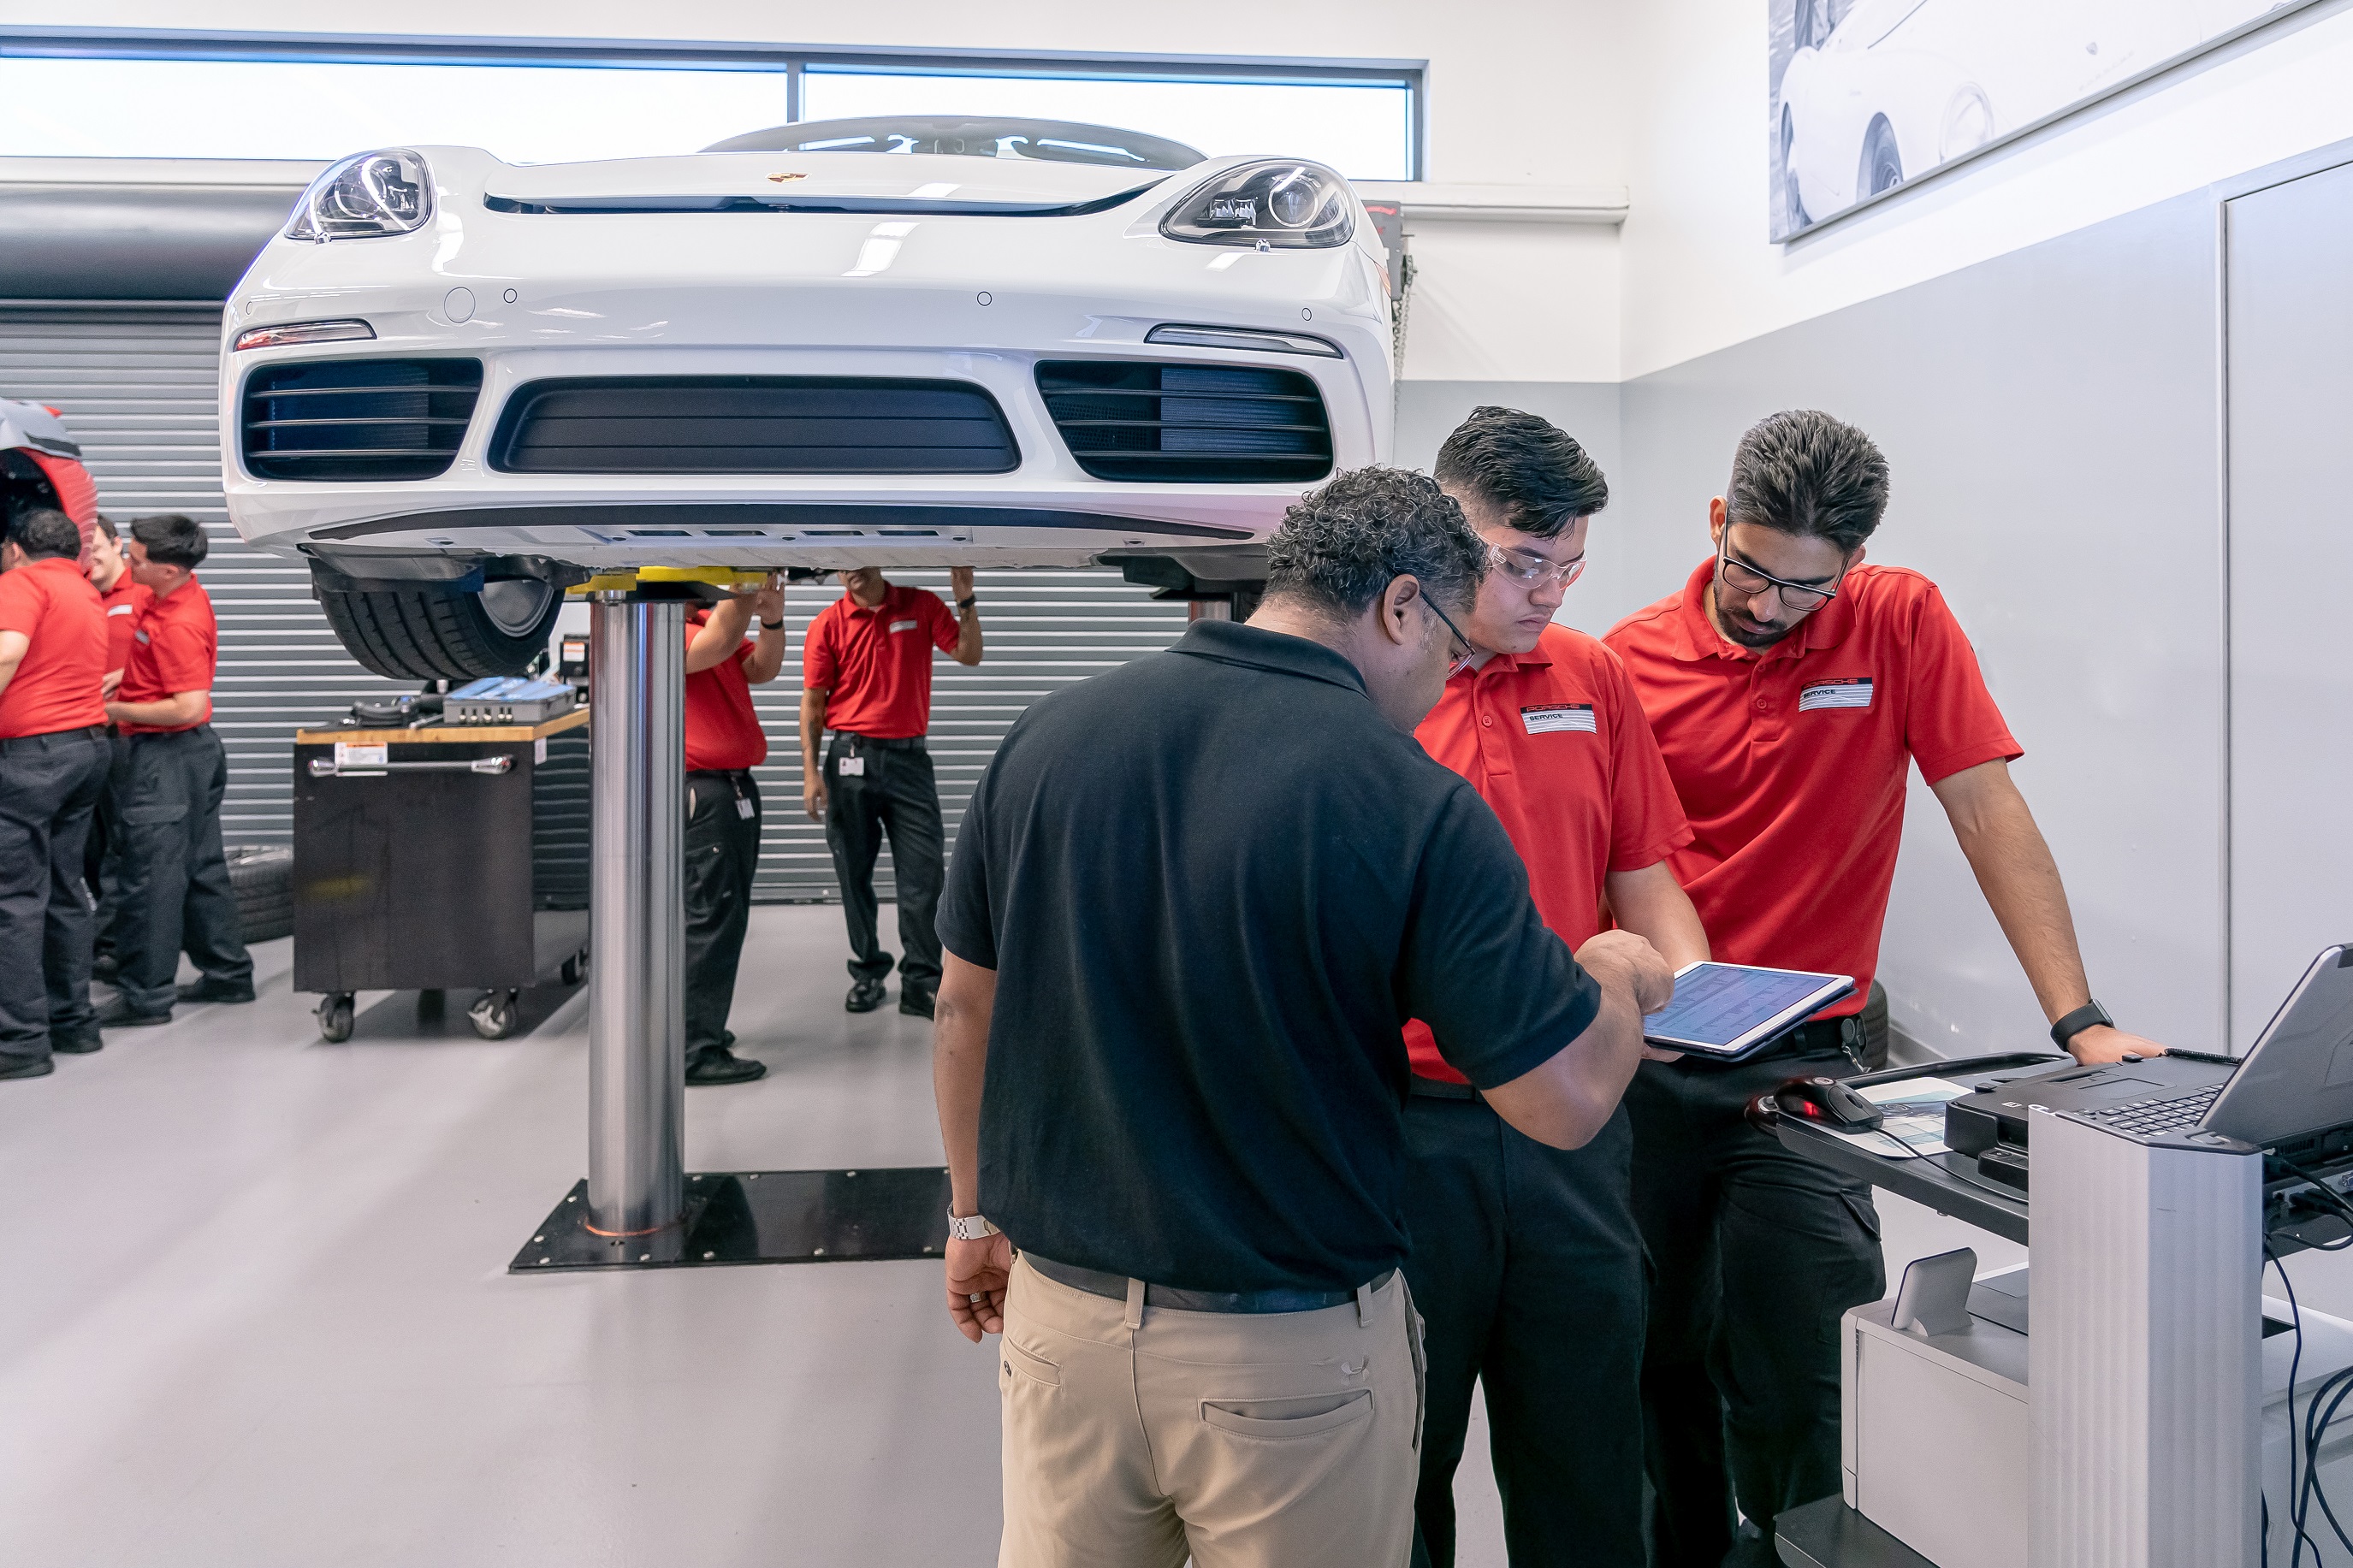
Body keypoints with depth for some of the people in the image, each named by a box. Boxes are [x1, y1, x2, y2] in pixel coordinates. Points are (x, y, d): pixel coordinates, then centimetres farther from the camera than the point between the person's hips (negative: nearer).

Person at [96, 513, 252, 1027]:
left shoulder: (179, 625, -23)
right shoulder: (177, 593, 6)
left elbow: (188, 707, -26)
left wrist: (114, 710, -17)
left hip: (167, 757, -10)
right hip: (194, 752, 10)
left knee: (151, 877, -3)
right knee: (202, 868, 16)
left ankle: (145, 995, 3)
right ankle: (228, 974, 26)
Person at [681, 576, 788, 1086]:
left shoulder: (705, 620, 16)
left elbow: (760, 669, 12)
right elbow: (718, 644, -29)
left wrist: (772, 619, -5)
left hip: (732, 785, 10)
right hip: (701, 791, -10)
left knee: (724, 912, 17)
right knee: (713, 916, -9)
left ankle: (696, 1026, 29)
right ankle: (696, 1050, -4)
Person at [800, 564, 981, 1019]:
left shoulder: (922, 606, 5)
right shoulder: (828, 624, 1)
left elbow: (969, 654, 1)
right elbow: (813, 701, 0)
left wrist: (966, 599, -12)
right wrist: (811, 772, -7)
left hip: (909, 757, 1)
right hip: (851, 759, 0)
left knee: (924, 875, -2)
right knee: (855, 876, 6)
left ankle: (921, 982, 5)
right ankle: (867, 973, 20)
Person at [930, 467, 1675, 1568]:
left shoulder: (1046, 738, -5)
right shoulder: (1412, 806, -18)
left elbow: (965, 1013, 5)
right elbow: (1564, 1103, -16)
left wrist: (976, 1213, 19)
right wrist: (1617, 978, 6)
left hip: (1058, 1314, 4)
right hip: (1292, 1352, -3)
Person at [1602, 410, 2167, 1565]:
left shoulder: (1901, 624, -5)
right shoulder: (1633, 657, -3)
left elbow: (1987, 810, -8)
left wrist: (2080, 1022, -15)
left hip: (1799, 1066, -1)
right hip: (1649, 1063, 2)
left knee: (1804, 1381, -3)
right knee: (1656, 1353, 14)